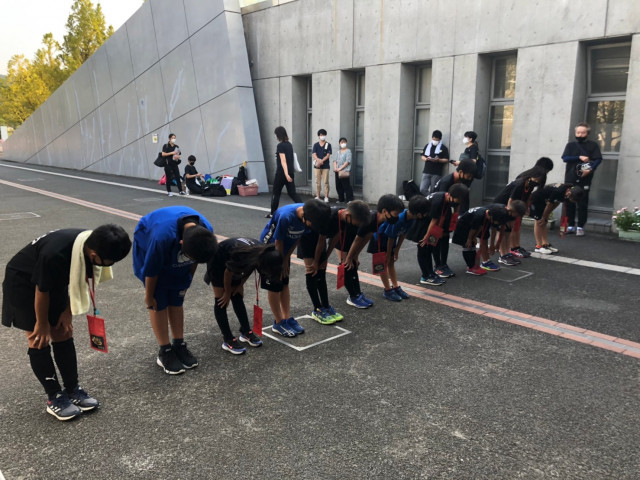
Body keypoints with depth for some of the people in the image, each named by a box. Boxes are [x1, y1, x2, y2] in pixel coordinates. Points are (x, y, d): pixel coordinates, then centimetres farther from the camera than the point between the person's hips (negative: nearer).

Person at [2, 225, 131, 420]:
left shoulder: (91, 245, -22)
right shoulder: (55, 255, -41)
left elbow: (79, 280, -3)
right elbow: (41, 291, -24)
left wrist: (68, 312, 0)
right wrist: (42, 324, -9)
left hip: (56, 280, 6)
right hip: (22, 282, -6)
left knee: (63, 335, 6)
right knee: (40, 341, -4)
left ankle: (73, 389, 15)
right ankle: (54, 398, 6)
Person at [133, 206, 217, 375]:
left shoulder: (206, 232, -30)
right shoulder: (163, 236, -45)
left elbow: (195, 260, -7)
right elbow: (151, 270, -26)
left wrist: (187, 282, 5)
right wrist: (149, 296, -12)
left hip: (175, 255, 4)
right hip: (148, 249, -4)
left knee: (176, 300, 5)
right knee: (159, 302, -5)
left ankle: (179, 345, 16)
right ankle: (164, 352, 6)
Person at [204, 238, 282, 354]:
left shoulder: (263, 253, -22)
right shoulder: (242, 256, -42)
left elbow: (249, 268, -1)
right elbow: (228, 272, -24)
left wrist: (240, 285, 0)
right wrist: (227, 292, -9)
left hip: (231, 260, 6)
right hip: (218, 262, -6)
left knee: (238, 297, 9)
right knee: (222, 300, -5)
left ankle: (246, 332, 19)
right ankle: (227, 340, -1)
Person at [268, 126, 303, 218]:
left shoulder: (280, 146, -13)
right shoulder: (289, 144, 11)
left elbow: (283, 160, -21)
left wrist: (286, 174, -27)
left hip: (282, 172, -7)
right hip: (290, 172, 7)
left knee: (276, 193, 7)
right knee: (292, 193, 6)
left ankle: (273, 213, 17)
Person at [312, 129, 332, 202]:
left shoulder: (328, 145, 2)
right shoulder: (316, 145, 7)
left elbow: (328, 155, -5)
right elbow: (314, 155, -3)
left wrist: (321, 161, -17)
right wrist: (319, 160, -22)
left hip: (325, 166, -2)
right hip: (317, 166, 2)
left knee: (326, 182, -3)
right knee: (318, 182, 7)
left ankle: (326, 197, 0)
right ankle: (317, 197, 13)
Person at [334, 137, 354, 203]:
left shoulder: (348, 151, -3)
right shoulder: (338, 152, 18)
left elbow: (347, 162, -12)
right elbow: (335, 160, 16)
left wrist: (340, 168, -15)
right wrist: (335, 167, -3)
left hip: (345, 171, -7)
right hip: (337, 172, 7)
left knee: (346, 186, -9)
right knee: (338, 186, 9)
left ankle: (349, 200, -6)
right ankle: (341, 199, 19)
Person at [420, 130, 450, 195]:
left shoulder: (443, 148, -1)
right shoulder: (427, 146, 11)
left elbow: (446, 160, -3)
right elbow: (422, 156, 15)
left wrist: (438, 160, -20)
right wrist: (426, 159, -8)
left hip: (437, 173, -3)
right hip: (426, 172, 4)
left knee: (433, 191, 1)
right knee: (422, 189, -5)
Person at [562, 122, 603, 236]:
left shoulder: (592, 145, 6)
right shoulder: (571, 145, 12)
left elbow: (598, 159, -4)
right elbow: (565, 158, -1)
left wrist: (590, 169, -20)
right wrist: (579, 157, -14)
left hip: (584, 179, -2)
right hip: (570, 179, 2)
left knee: (582, 204, -2)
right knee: (569, 203, 4)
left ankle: (580, 227, 4)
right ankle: (571, 226, 14)